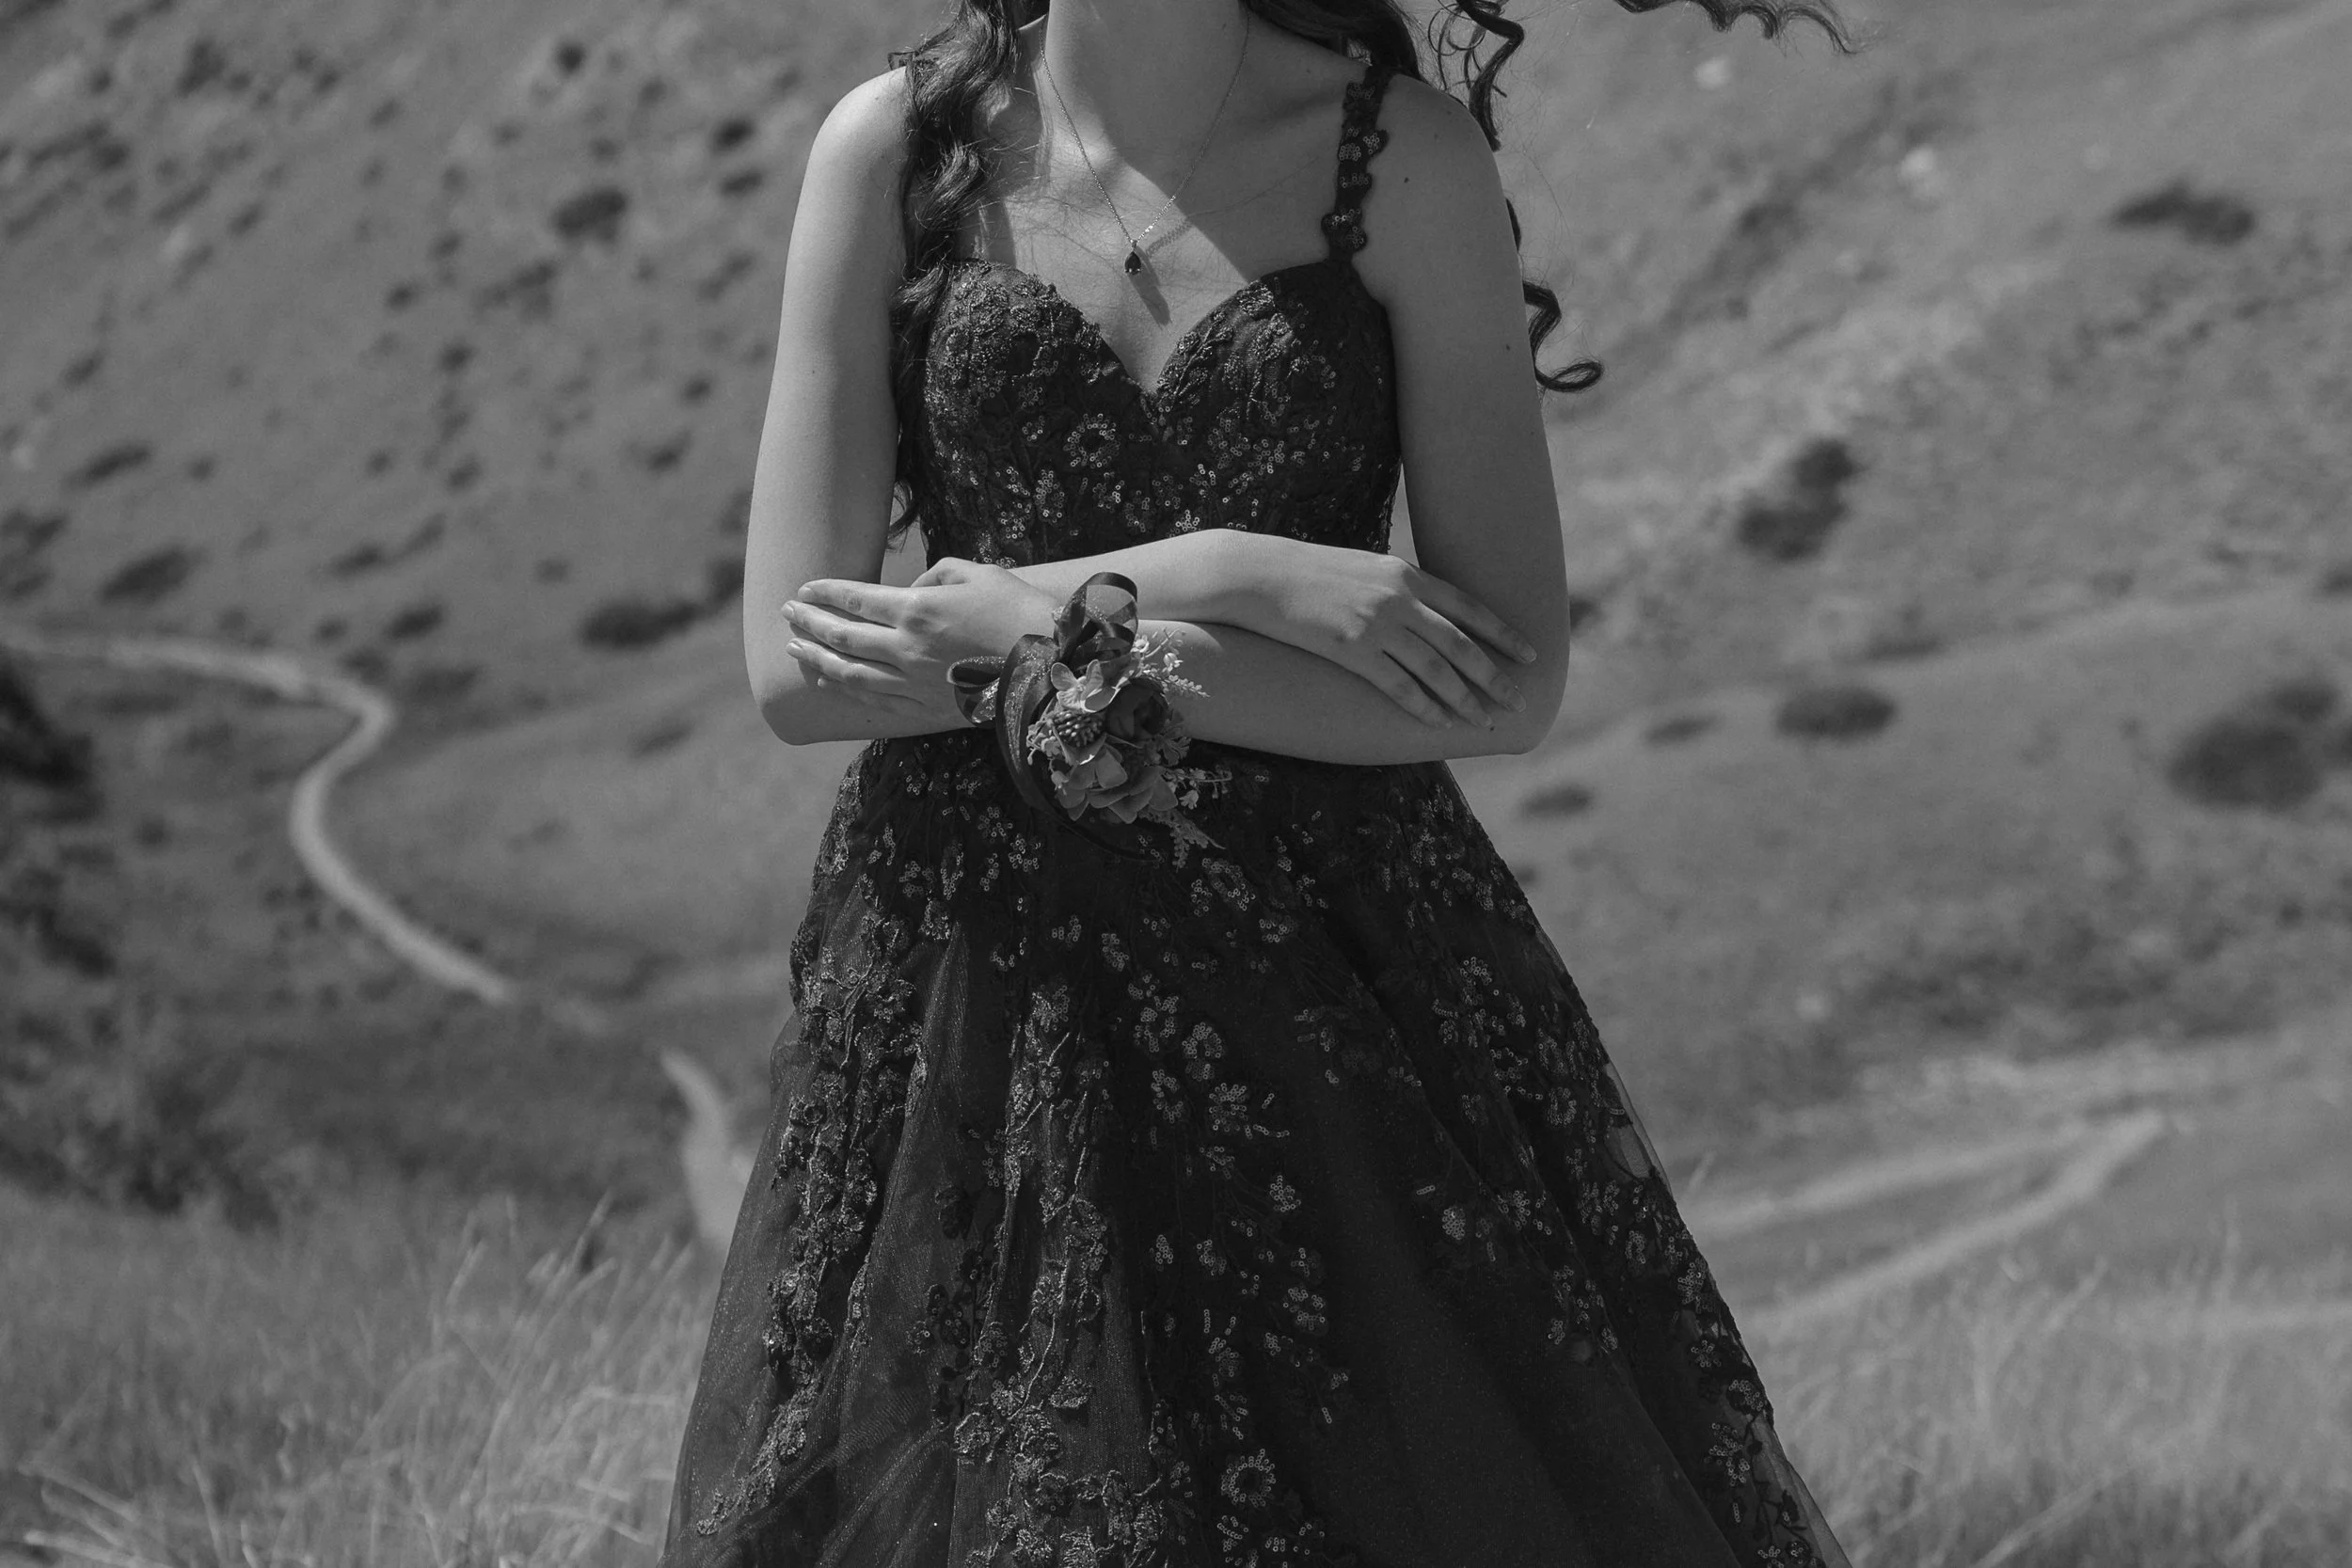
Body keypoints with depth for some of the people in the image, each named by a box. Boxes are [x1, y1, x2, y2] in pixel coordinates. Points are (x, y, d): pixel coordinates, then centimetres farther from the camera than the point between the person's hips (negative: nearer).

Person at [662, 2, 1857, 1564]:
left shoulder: (1411, 154, -5)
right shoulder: (896, 146, -2)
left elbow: (1517, 684, -8)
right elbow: (796, 666, -7)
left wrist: (1062, 643, -14)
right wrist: (1213, 579, -15)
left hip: (1338, 966, 0)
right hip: (986, 966, 1)